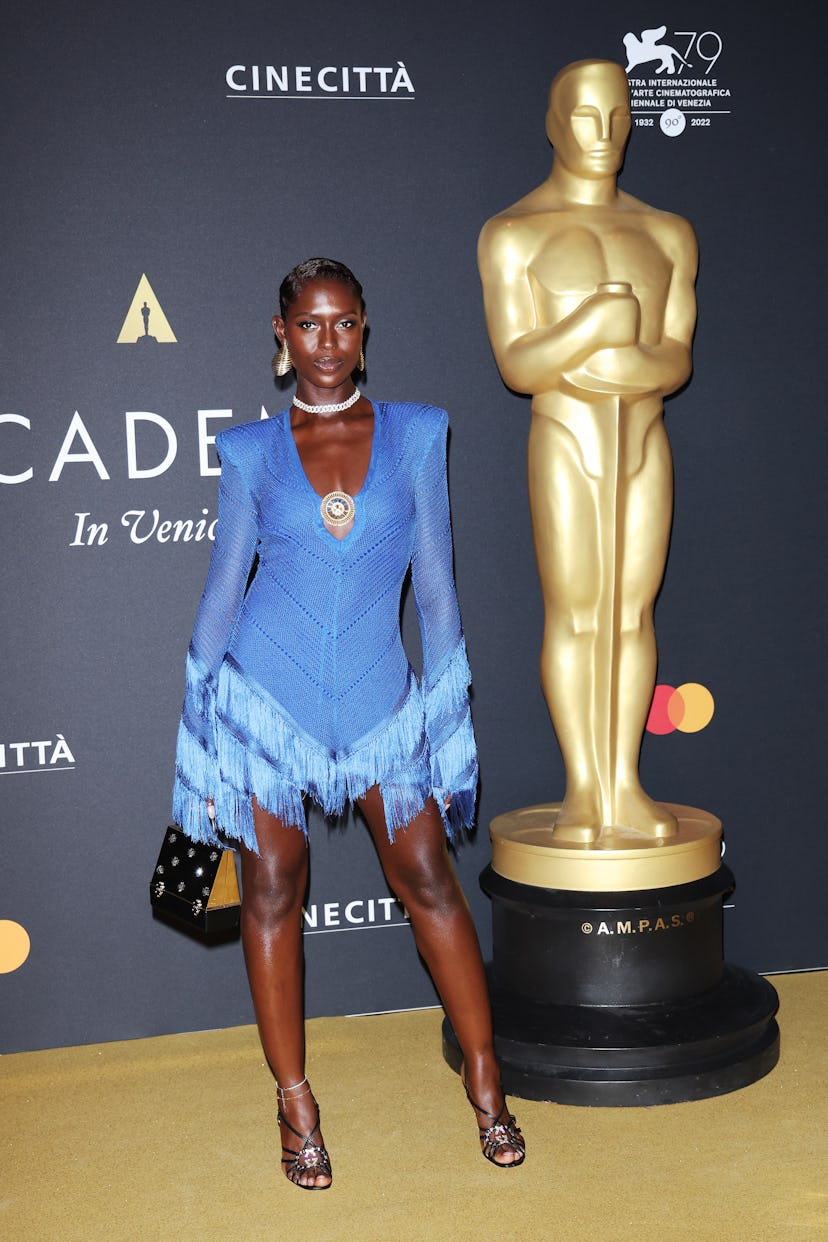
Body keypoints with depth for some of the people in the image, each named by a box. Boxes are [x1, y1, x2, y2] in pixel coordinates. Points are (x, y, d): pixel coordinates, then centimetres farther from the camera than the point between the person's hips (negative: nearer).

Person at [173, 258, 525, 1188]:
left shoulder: (415, 434, 2)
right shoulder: (251, 452, 2)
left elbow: (434, 582, 4)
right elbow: (223, 588, 7)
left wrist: (444, 713, 3)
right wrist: (198, 723, 6)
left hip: (380, 696, 0)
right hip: (268, 692, 0)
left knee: (427, 877, 4)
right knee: (273, 893, 6)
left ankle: (485, 1081, 19)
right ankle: (294, 1101, 21)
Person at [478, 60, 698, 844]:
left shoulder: (666, 235, 9)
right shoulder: (512, 234, -2)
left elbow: (677, 360, 1)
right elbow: (517, 366, -10)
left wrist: (626, 368, -17)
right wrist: (599, 320, -20)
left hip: (644, 443, 4)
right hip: (565, 445, -4)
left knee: (633, 611, 4)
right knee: (573, 615, -2)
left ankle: (623, 785, 11)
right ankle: (581, 788, 7)